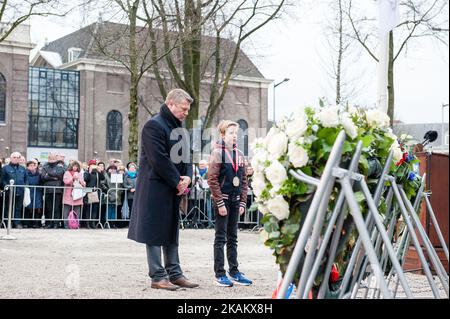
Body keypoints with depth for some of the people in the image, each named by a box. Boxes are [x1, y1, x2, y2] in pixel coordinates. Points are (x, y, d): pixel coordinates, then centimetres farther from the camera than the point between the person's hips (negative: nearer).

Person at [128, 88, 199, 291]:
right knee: (155, 232, -2)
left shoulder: (178, 128, 16)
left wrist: (187, 177, -3)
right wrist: (177, 181, -14)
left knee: (171, 232, 12)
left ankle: (174, 273, 19)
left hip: (174, 190, 9)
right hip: (155, 189, -9)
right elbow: (159, 159, -19)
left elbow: (186, 156, 16)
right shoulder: (154, 126, -13)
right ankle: (158, 276, 2)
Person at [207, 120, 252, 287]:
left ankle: (234, 271, 18)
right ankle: (219, 274, 4)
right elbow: (212, 180, -12)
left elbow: (244, 180, 14)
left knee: (233, 238, 11)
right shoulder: (217, 153, -8)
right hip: (222, 200, -6)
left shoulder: (239, 154, 10)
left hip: (235, 201, 6)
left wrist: (243, 202, 7)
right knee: (221, 238, -1)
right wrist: (220, 203, -15)